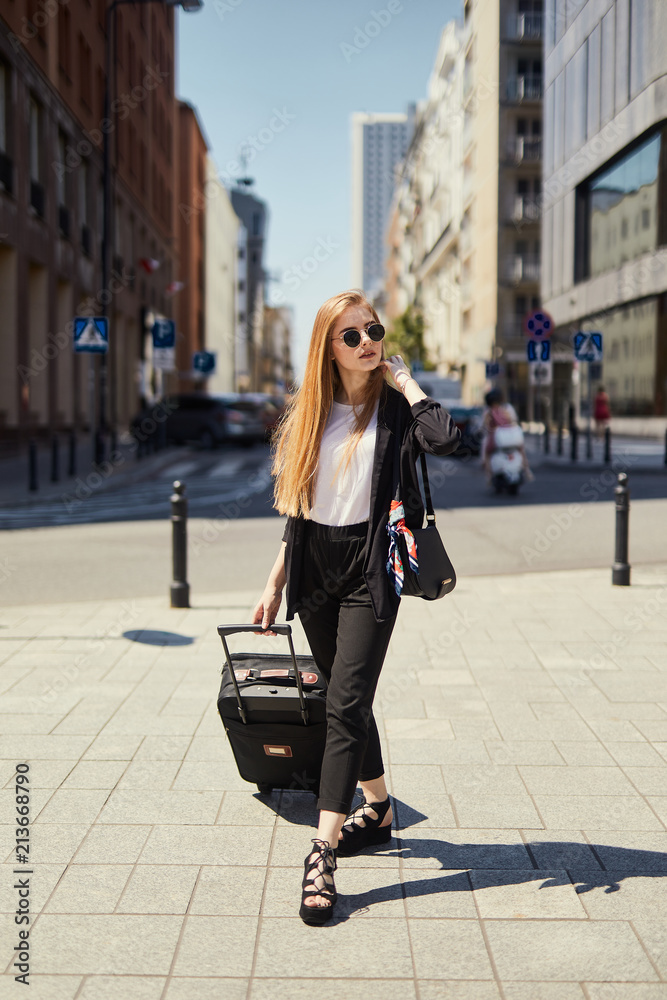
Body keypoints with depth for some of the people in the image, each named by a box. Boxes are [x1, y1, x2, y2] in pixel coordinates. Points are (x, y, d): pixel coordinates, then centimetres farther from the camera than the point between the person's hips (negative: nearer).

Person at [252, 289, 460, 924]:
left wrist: (404, 378, -11)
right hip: (314, 567, 5)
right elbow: (297, 509, 14)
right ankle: (377, 811, 34)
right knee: (347, 700, 15)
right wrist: (274, 584, 12)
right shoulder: (311, 413, 9)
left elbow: (444, 439, -26)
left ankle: (323, 856, -12)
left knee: (345, 705, -12)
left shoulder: (393, 405, -3)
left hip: (370, 568, -5)